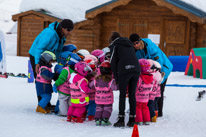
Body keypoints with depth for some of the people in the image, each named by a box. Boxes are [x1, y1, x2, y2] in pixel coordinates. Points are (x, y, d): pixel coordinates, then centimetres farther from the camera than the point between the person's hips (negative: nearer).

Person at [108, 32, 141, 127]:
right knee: (132, 95, 8)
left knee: (122, 95, 0)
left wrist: (116, 78, 7)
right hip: (136, 69, 5)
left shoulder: (114, 45, 12)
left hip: (124, 70, -5)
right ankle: (132, 119, 7)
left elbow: (113, 62, 5)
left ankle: (121, 119, -5)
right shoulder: (129, 44, 29)